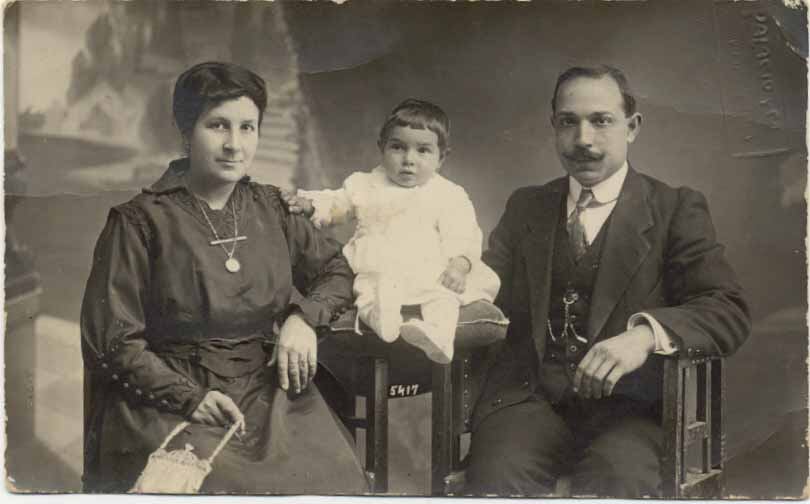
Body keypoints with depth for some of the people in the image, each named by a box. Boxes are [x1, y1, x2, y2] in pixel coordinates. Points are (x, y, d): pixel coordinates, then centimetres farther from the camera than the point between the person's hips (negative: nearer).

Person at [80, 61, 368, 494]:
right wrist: (189, 398, -15)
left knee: (331, 476, -21)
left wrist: (302, 317, 0)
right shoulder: (139, 221, -3)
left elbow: (337, 270, 21)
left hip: (268, 389, 4)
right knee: (224, 486, -31)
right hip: (170, 397, -4)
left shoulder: (269, 208, 11)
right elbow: (112, 340, -4)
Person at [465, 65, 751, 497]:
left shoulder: (677, 209, 7)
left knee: (619, 479, -33)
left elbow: (729, 312, -3)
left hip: (624, 402, -2)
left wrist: (646, 333, -22)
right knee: (496, 477, -28)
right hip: (528, 396, 2)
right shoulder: (525, 207, 19)